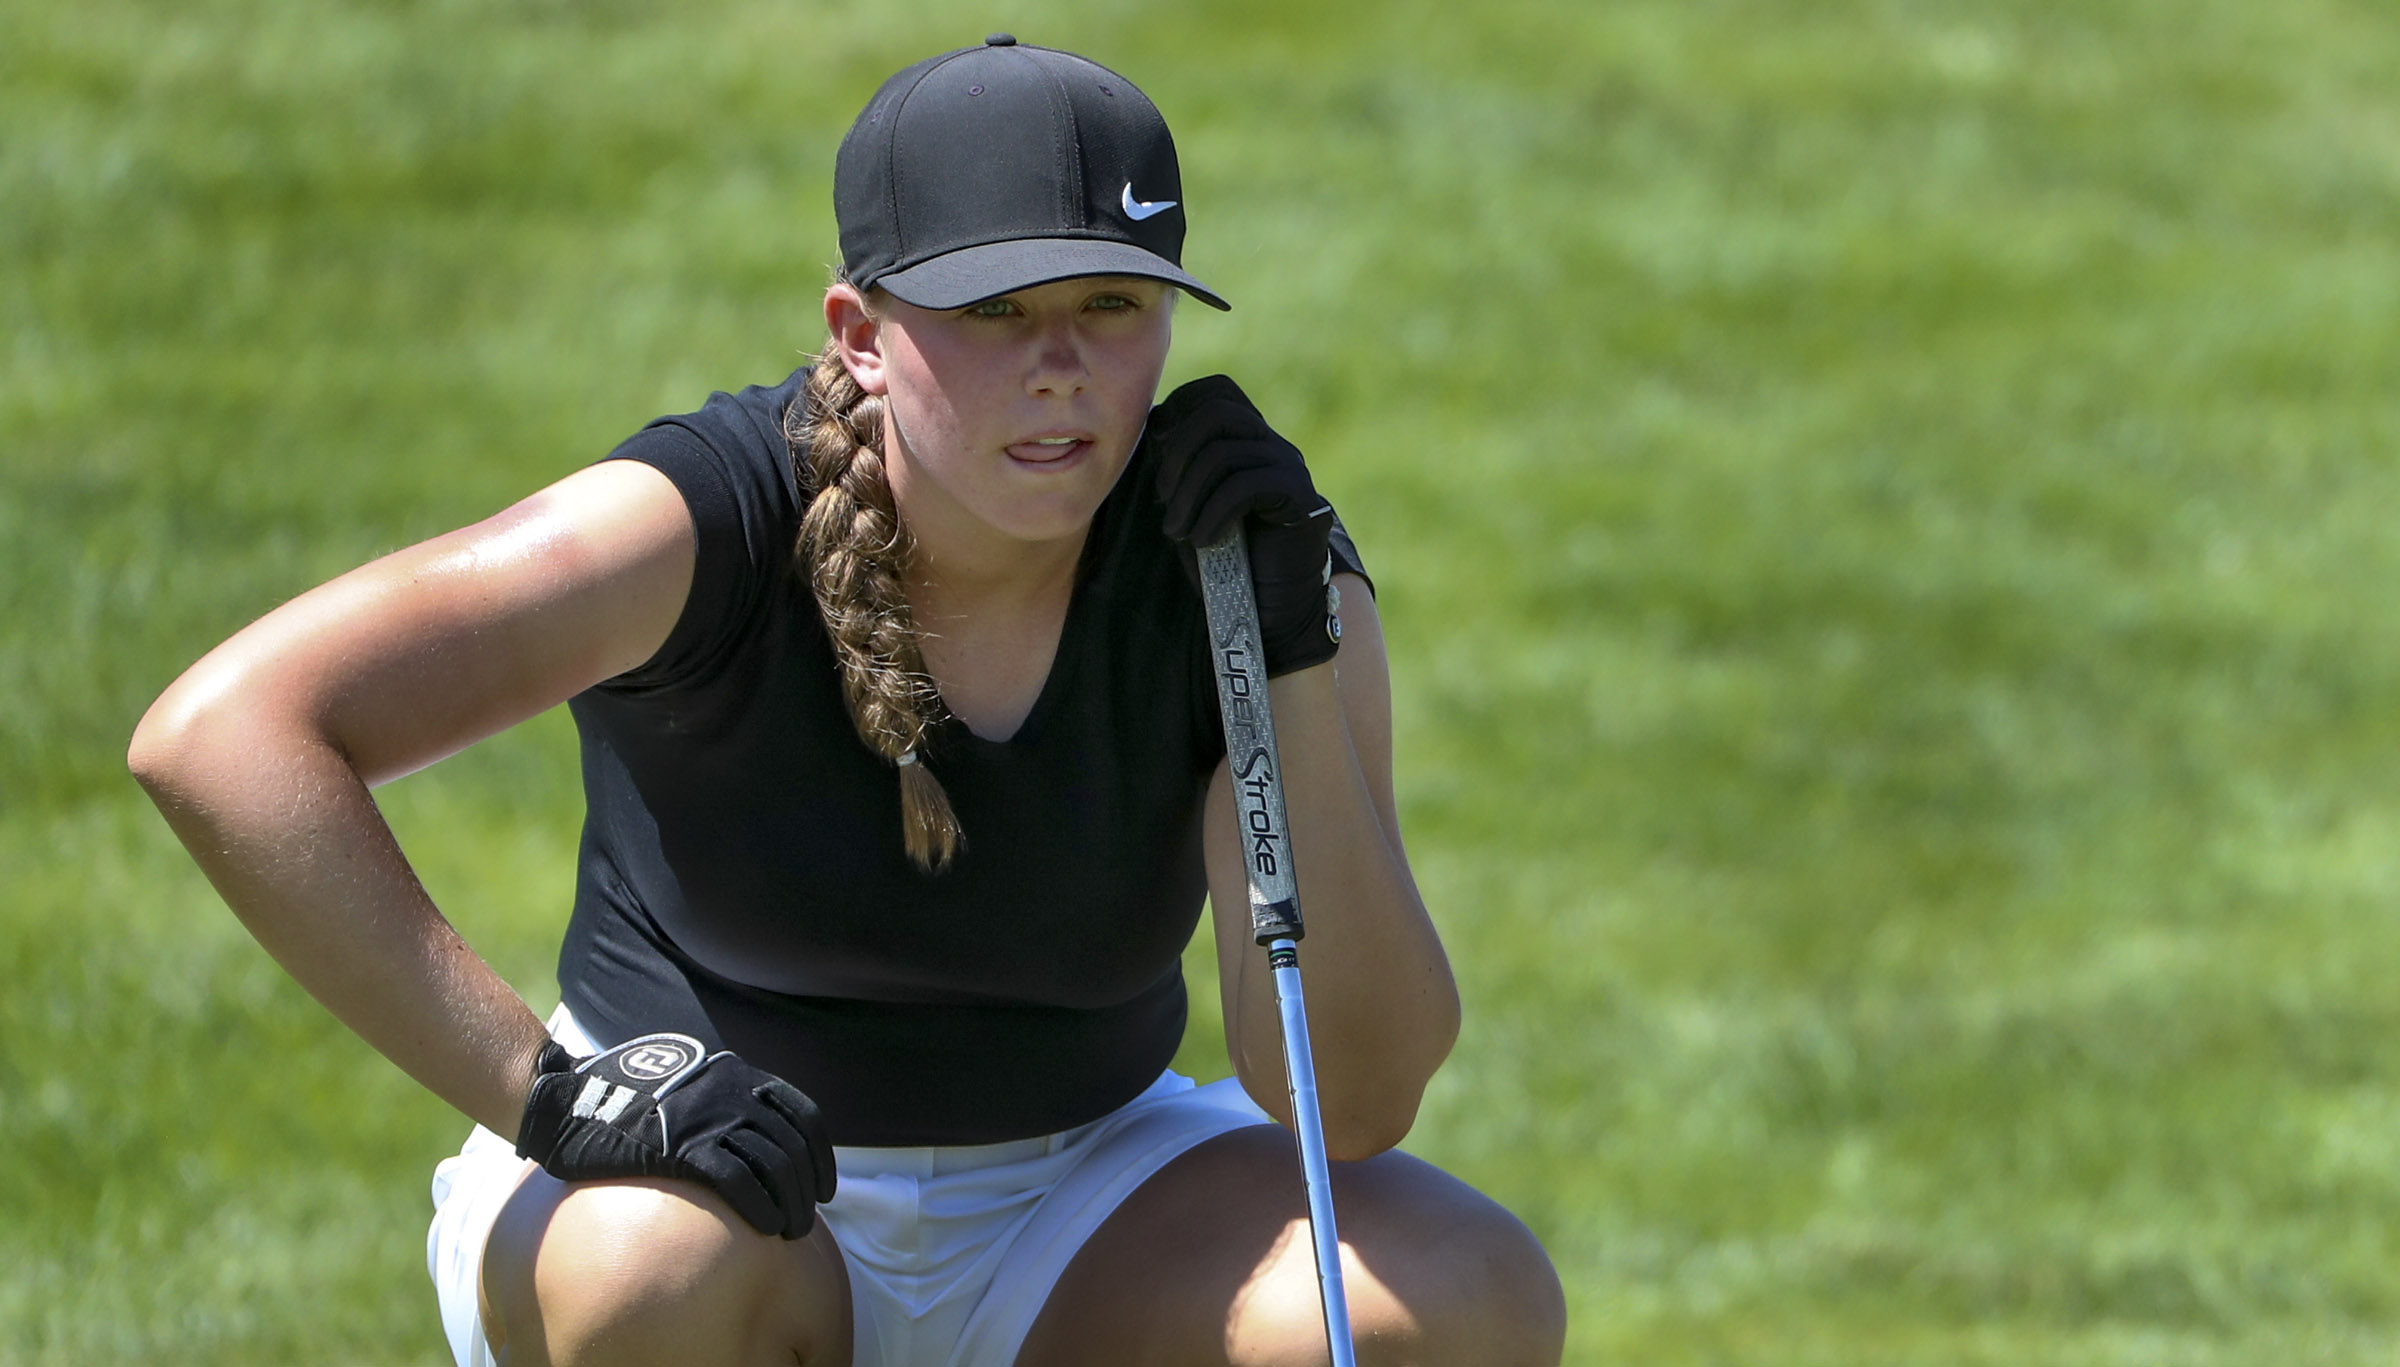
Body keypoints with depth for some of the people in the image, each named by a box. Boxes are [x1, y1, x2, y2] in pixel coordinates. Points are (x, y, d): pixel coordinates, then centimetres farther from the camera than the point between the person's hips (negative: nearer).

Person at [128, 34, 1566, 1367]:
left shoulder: (1230, 561, -13)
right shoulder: (702, 525, -22)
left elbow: (1353, 1100, -19)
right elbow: (220, 734, -33)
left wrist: (1294, 667, -29)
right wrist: (545, 1088, -38)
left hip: (1078, 1206, 3)